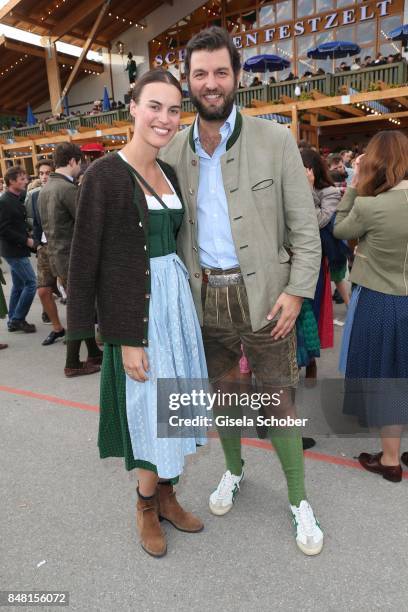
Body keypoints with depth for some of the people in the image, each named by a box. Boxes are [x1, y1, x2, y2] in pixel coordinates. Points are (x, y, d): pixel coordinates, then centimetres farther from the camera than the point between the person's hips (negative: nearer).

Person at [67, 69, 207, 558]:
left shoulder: (168, 174, 10)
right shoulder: (105, 174, -11)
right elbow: (88, 260, -12)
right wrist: (127, 338, -14)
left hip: (176, 297, 7)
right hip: (134, 309, -7)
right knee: (149, 408, 5)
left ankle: (166, 494, 37)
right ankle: (147, 504, 32)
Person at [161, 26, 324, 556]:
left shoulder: (275, 140, -3)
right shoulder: (173, 152, 5)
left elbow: (304, 226, -4)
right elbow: (169, 230, 9)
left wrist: (297, 291, -12)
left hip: (262, 293, -3)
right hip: (205, 294, 3)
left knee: (279, 399, 5)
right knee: (222, 388, 17)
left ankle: (299, 500, 26)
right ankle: (233, 471, 42)